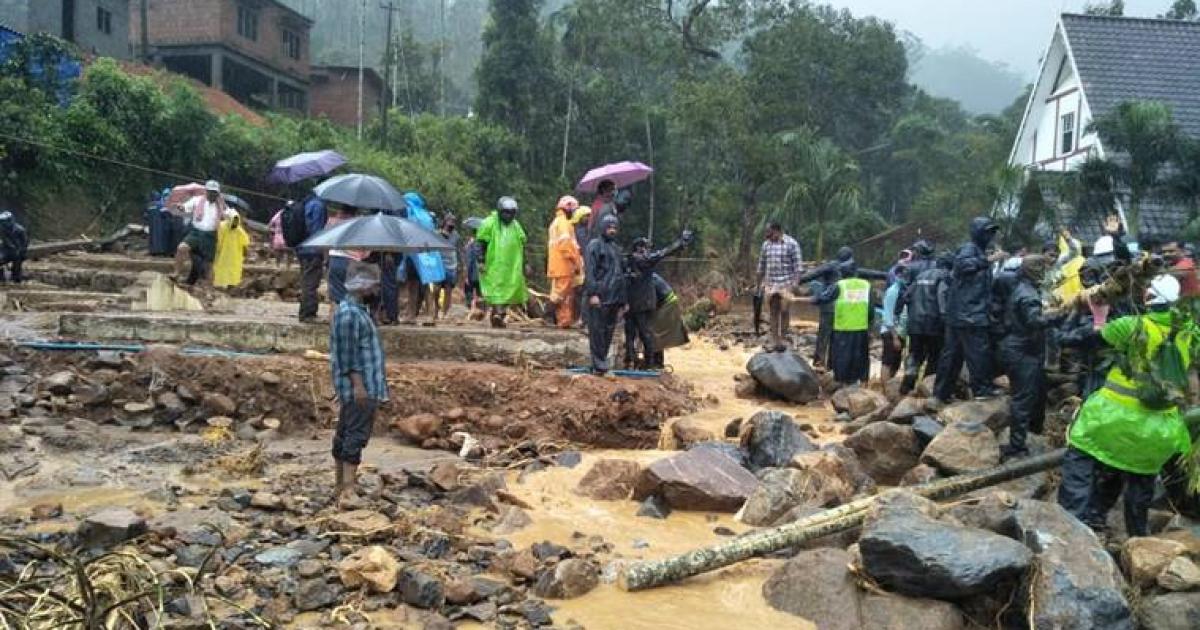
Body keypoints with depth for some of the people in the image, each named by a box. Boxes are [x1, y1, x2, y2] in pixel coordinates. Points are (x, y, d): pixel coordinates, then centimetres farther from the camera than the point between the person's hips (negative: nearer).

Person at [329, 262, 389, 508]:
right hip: (359, 388, -11)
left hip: (363, 387, 11)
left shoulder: (356, 309, 17)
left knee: (344, 436, 14)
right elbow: (347, 354, -20)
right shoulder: (349, 313, -16)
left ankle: (341, 487, 23)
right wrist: (358, 384, -23)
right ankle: (348, 492, -14)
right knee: (355, 437, -12)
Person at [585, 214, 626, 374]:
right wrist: (592, 293, -19)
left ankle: (603, 364, 16)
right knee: (597, 331, -6)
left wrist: (622, 301, 21)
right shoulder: (595, 245, -1)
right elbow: (589, 271, -10)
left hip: (614, 298, 8)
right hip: (599, 297, -7)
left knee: (609, 331, 9)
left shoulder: (617, 248, 22)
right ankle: (599, 365, -3)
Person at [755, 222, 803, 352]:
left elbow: (797, 266, -7)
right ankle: (772, 341, 11)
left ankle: (783, 340, 13)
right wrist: (760, 283, 14)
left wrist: (795, 284, -12)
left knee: (784, 312, 3)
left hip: (786, 284, -4)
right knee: (773, 313, 7)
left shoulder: (791, 244, -6)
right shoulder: (766, 245, 7)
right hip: (770, 284, 4)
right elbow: (761, 266, 14)